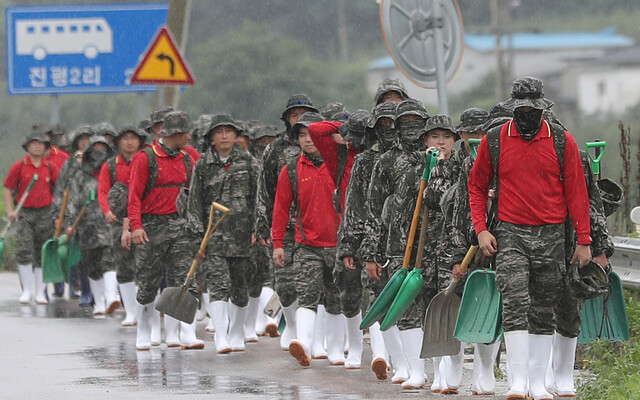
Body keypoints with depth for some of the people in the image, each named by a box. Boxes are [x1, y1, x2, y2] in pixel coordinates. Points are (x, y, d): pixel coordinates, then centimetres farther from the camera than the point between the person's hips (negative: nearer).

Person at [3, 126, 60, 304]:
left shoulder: (51, 168, 5)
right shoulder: (19, 166, 1)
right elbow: (8, 189, 6)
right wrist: (10, 211, -4)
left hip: (45, 214, 2)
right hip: (25, 214, -2)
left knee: (42, 254, 4)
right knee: (24, 250, -12)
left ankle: (40, 292, 12)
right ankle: (27, 290, -3)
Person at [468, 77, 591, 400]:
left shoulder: (562, 141, 2)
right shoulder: (494, 141, 1)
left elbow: (576, 191, 5)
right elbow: (477, 187, 11)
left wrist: (583, 240, 2)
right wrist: (481, 229, -1)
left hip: (551, 237, 1)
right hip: (510, 234, -1)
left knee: (544, 311, 8)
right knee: (515, 303, -15)